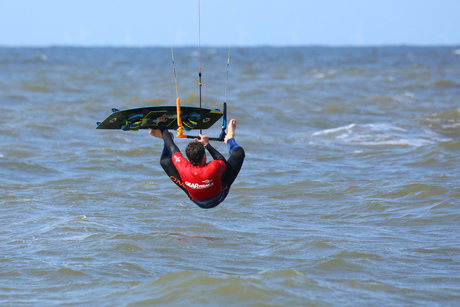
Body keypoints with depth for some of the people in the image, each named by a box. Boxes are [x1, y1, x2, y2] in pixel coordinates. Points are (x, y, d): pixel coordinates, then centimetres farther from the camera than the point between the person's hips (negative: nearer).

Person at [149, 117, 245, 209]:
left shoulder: (184, 169, -37)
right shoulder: (213, 168, -45)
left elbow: (173, 151, -17)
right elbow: (223, 162, -18)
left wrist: (162, 125, -3)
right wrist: (207, 145, -9)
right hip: (219, 198, -2)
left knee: (165, 161, -5)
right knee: (238, 153, -9)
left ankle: (166, 137, 23)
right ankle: (229, 138, 25)